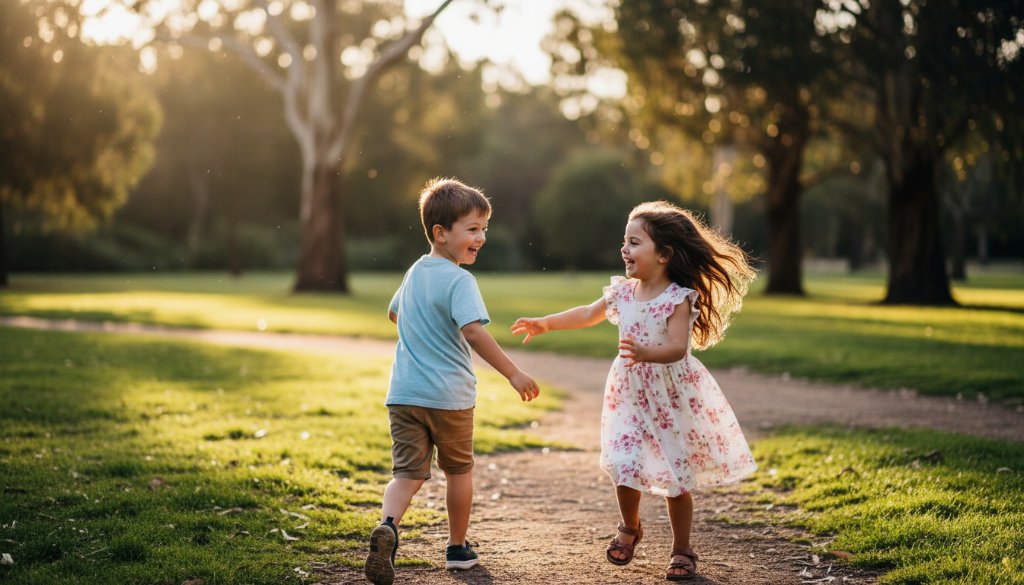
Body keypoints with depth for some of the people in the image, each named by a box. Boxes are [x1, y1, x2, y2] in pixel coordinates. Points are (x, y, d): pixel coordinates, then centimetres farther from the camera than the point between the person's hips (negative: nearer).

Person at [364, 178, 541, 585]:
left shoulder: (415, 272, 11)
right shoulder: (459, 280, -15)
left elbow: (394, 313, 29)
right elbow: (474, 331, -29)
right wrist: (513, 374, -27)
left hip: (404, 394, 5)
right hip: (449, 396, -5)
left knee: (407, 473, 1)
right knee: (458, 469, 15)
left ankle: (387, 525, -27)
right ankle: (458, 548, 27)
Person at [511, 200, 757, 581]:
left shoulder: (679, 299, -16)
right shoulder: (623, 292, 0)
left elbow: (677, 348, -29)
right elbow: (589, 314, 16)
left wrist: (645, 353, -47)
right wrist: (545, 324, 16)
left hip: (673, 397, -4)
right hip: (630, 394, 4)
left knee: (676, 479, 4)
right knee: (624, 467, -5)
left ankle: (682, 551, 22)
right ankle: (629, 528, 24)